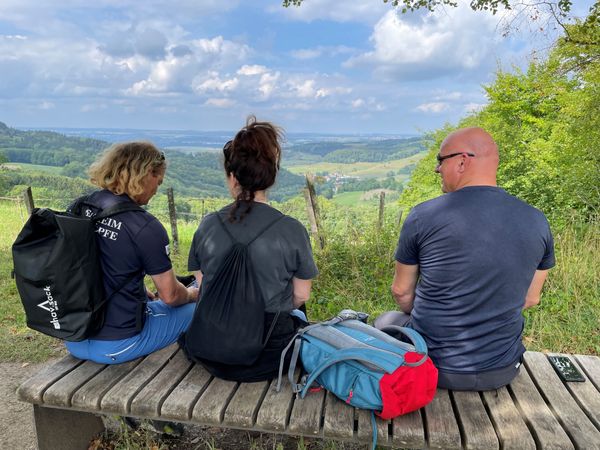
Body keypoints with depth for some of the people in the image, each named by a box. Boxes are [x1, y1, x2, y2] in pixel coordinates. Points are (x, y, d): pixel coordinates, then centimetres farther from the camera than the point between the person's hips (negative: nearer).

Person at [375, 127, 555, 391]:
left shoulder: (423, 216, -16)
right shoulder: (537, 222, -6)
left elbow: (401, 292, -5)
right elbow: (530, 299, 5)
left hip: (432, 367, -3)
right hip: (502, 372, 4)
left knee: (386, 320, 26)